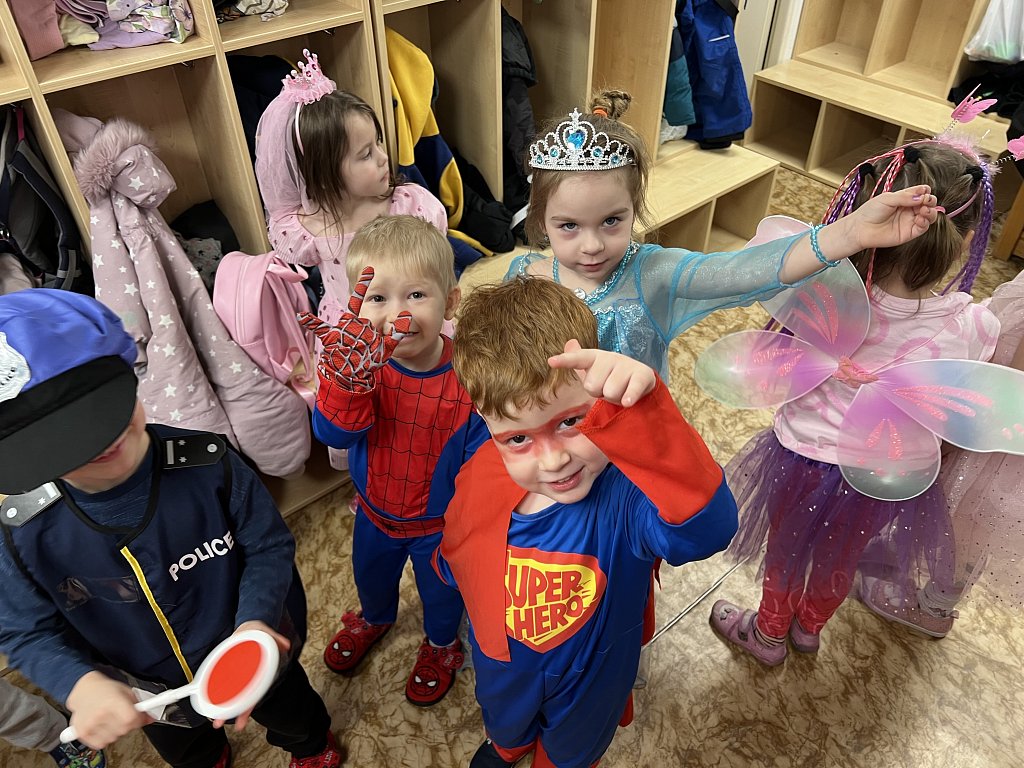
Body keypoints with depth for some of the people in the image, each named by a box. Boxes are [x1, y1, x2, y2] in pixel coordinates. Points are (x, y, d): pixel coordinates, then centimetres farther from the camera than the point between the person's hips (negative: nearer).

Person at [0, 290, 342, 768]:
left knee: (292, 713, 31)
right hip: (150, 699, 2)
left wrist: (254, 620, -38)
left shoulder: (207, 465, -31)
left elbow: (269, 545, -21)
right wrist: (80, 685, -32)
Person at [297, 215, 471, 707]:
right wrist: (349, 377, -52)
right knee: (369, 573, 33)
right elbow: (333, 434, -36)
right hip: (374, 508, 3)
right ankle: (375, 617, 69)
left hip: (439, 521, -3)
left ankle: (442, 643, 61)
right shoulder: (362, 361, -24)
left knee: (441, 590, 26)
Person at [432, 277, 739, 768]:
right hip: (500, 668, 3)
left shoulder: (625, 491, -42)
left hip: (590, 677, -2)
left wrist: (635, 413, -74)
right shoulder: (480, 475, -27)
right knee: (505, 726, 38)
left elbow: (706, 527, -65)